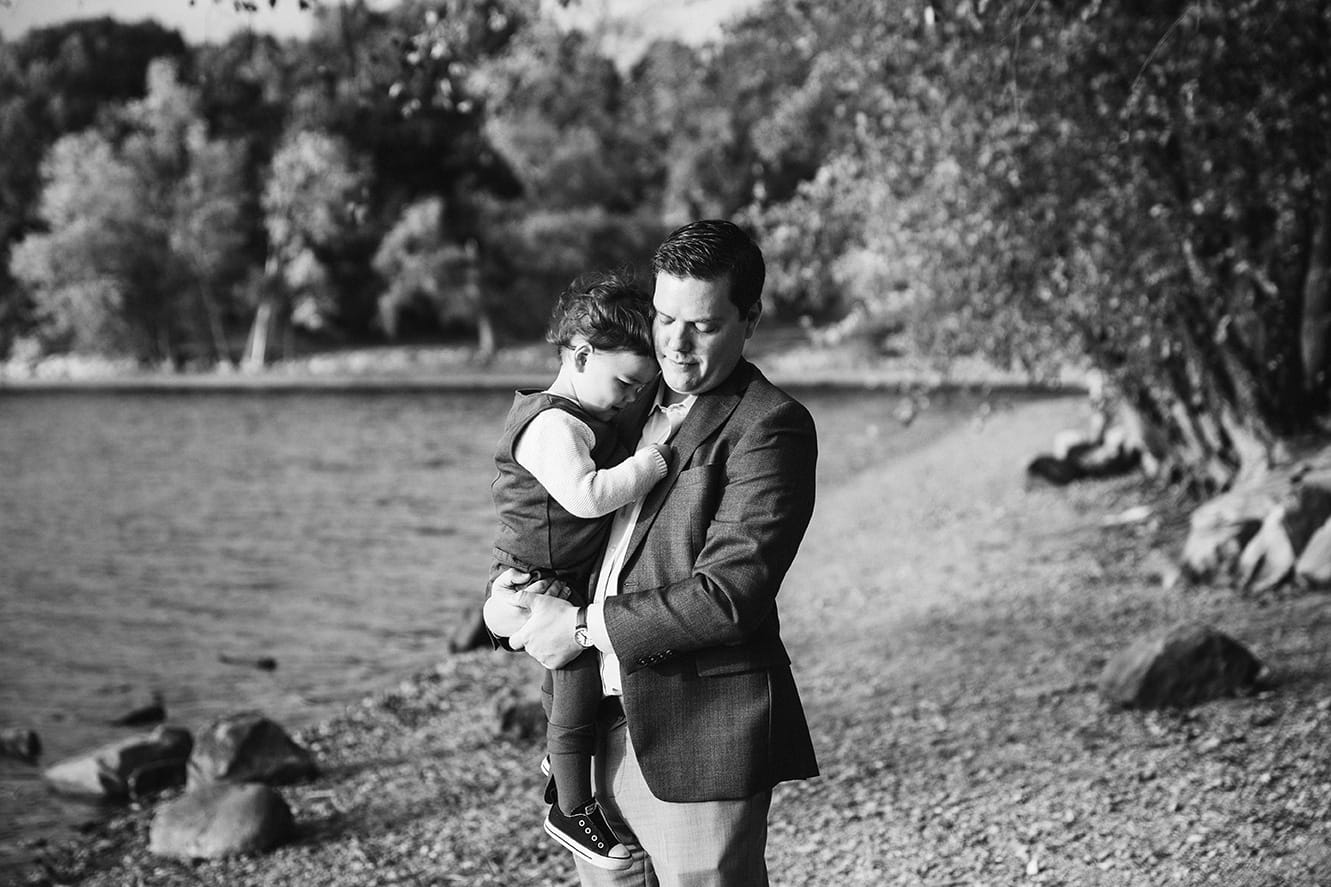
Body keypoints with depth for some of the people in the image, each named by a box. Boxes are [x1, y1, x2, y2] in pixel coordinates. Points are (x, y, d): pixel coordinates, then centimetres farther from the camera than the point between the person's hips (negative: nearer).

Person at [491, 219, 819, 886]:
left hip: (701, 735, -7)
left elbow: (729, 594, -19)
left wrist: (584, 628, -15)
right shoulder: (635, 408, 14)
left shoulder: (771, 426, -11)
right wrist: (511, 584, 2)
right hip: (608, 727, 8)